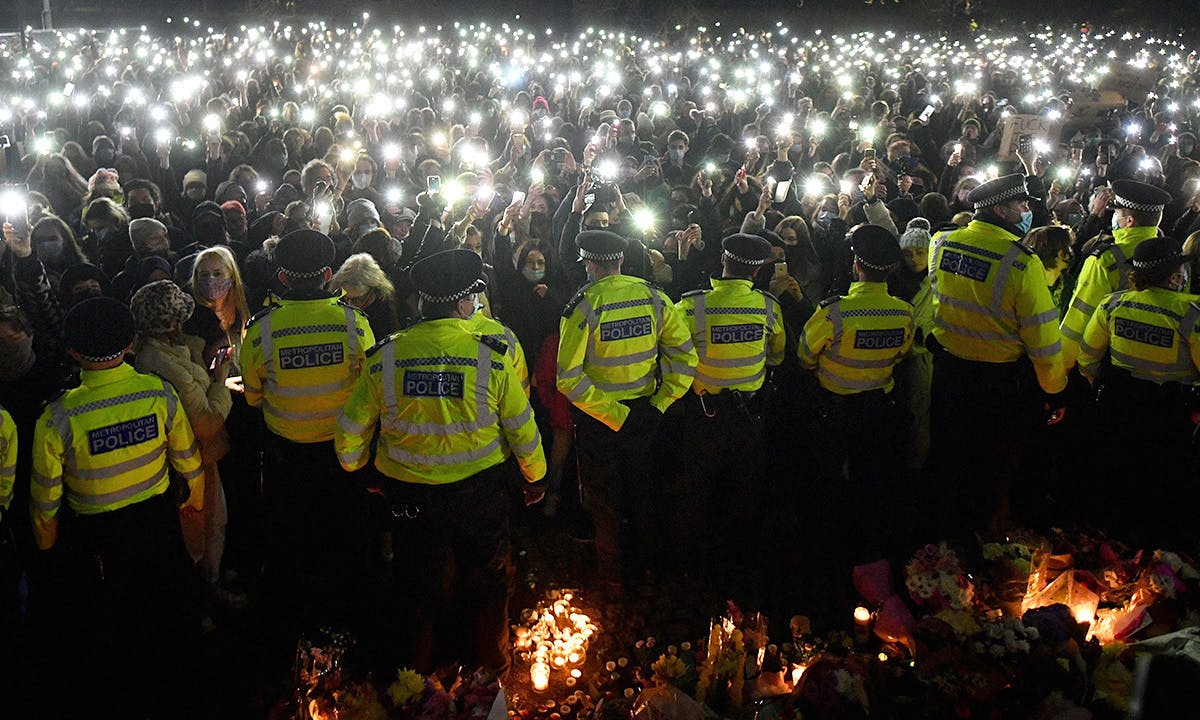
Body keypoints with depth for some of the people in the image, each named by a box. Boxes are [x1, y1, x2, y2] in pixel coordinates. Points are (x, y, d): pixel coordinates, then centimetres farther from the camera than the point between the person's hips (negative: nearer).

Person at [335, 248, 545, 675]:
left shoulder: (385, 356, -13)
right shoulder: (491, 355, -17)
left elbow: (352, 427, -3)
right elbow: (521, 426, -7)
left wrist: (354, 467, 17)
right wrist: (535, 476, 9)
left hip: (408, 491, 1)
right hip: (480, 489, -1)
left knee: (418, 582, 22)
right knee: (486, 581, 21)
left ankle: (418, 669, 40)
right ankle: (491, 662, 39)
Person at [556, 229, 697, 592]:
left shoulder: (584, 305, -19)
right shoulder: (652, 296, -9)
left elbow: (570, 379, -24)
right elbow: (685, 354, -9)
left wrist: (613, 415, -20)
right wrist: (660, 404, -7)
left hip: (598, 419, -4)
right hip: (643, 412, 4)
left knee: (604, 499, 16)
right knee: (639, 491, 25)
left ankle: (612, 578, 29)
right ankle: (641, 565, 43)